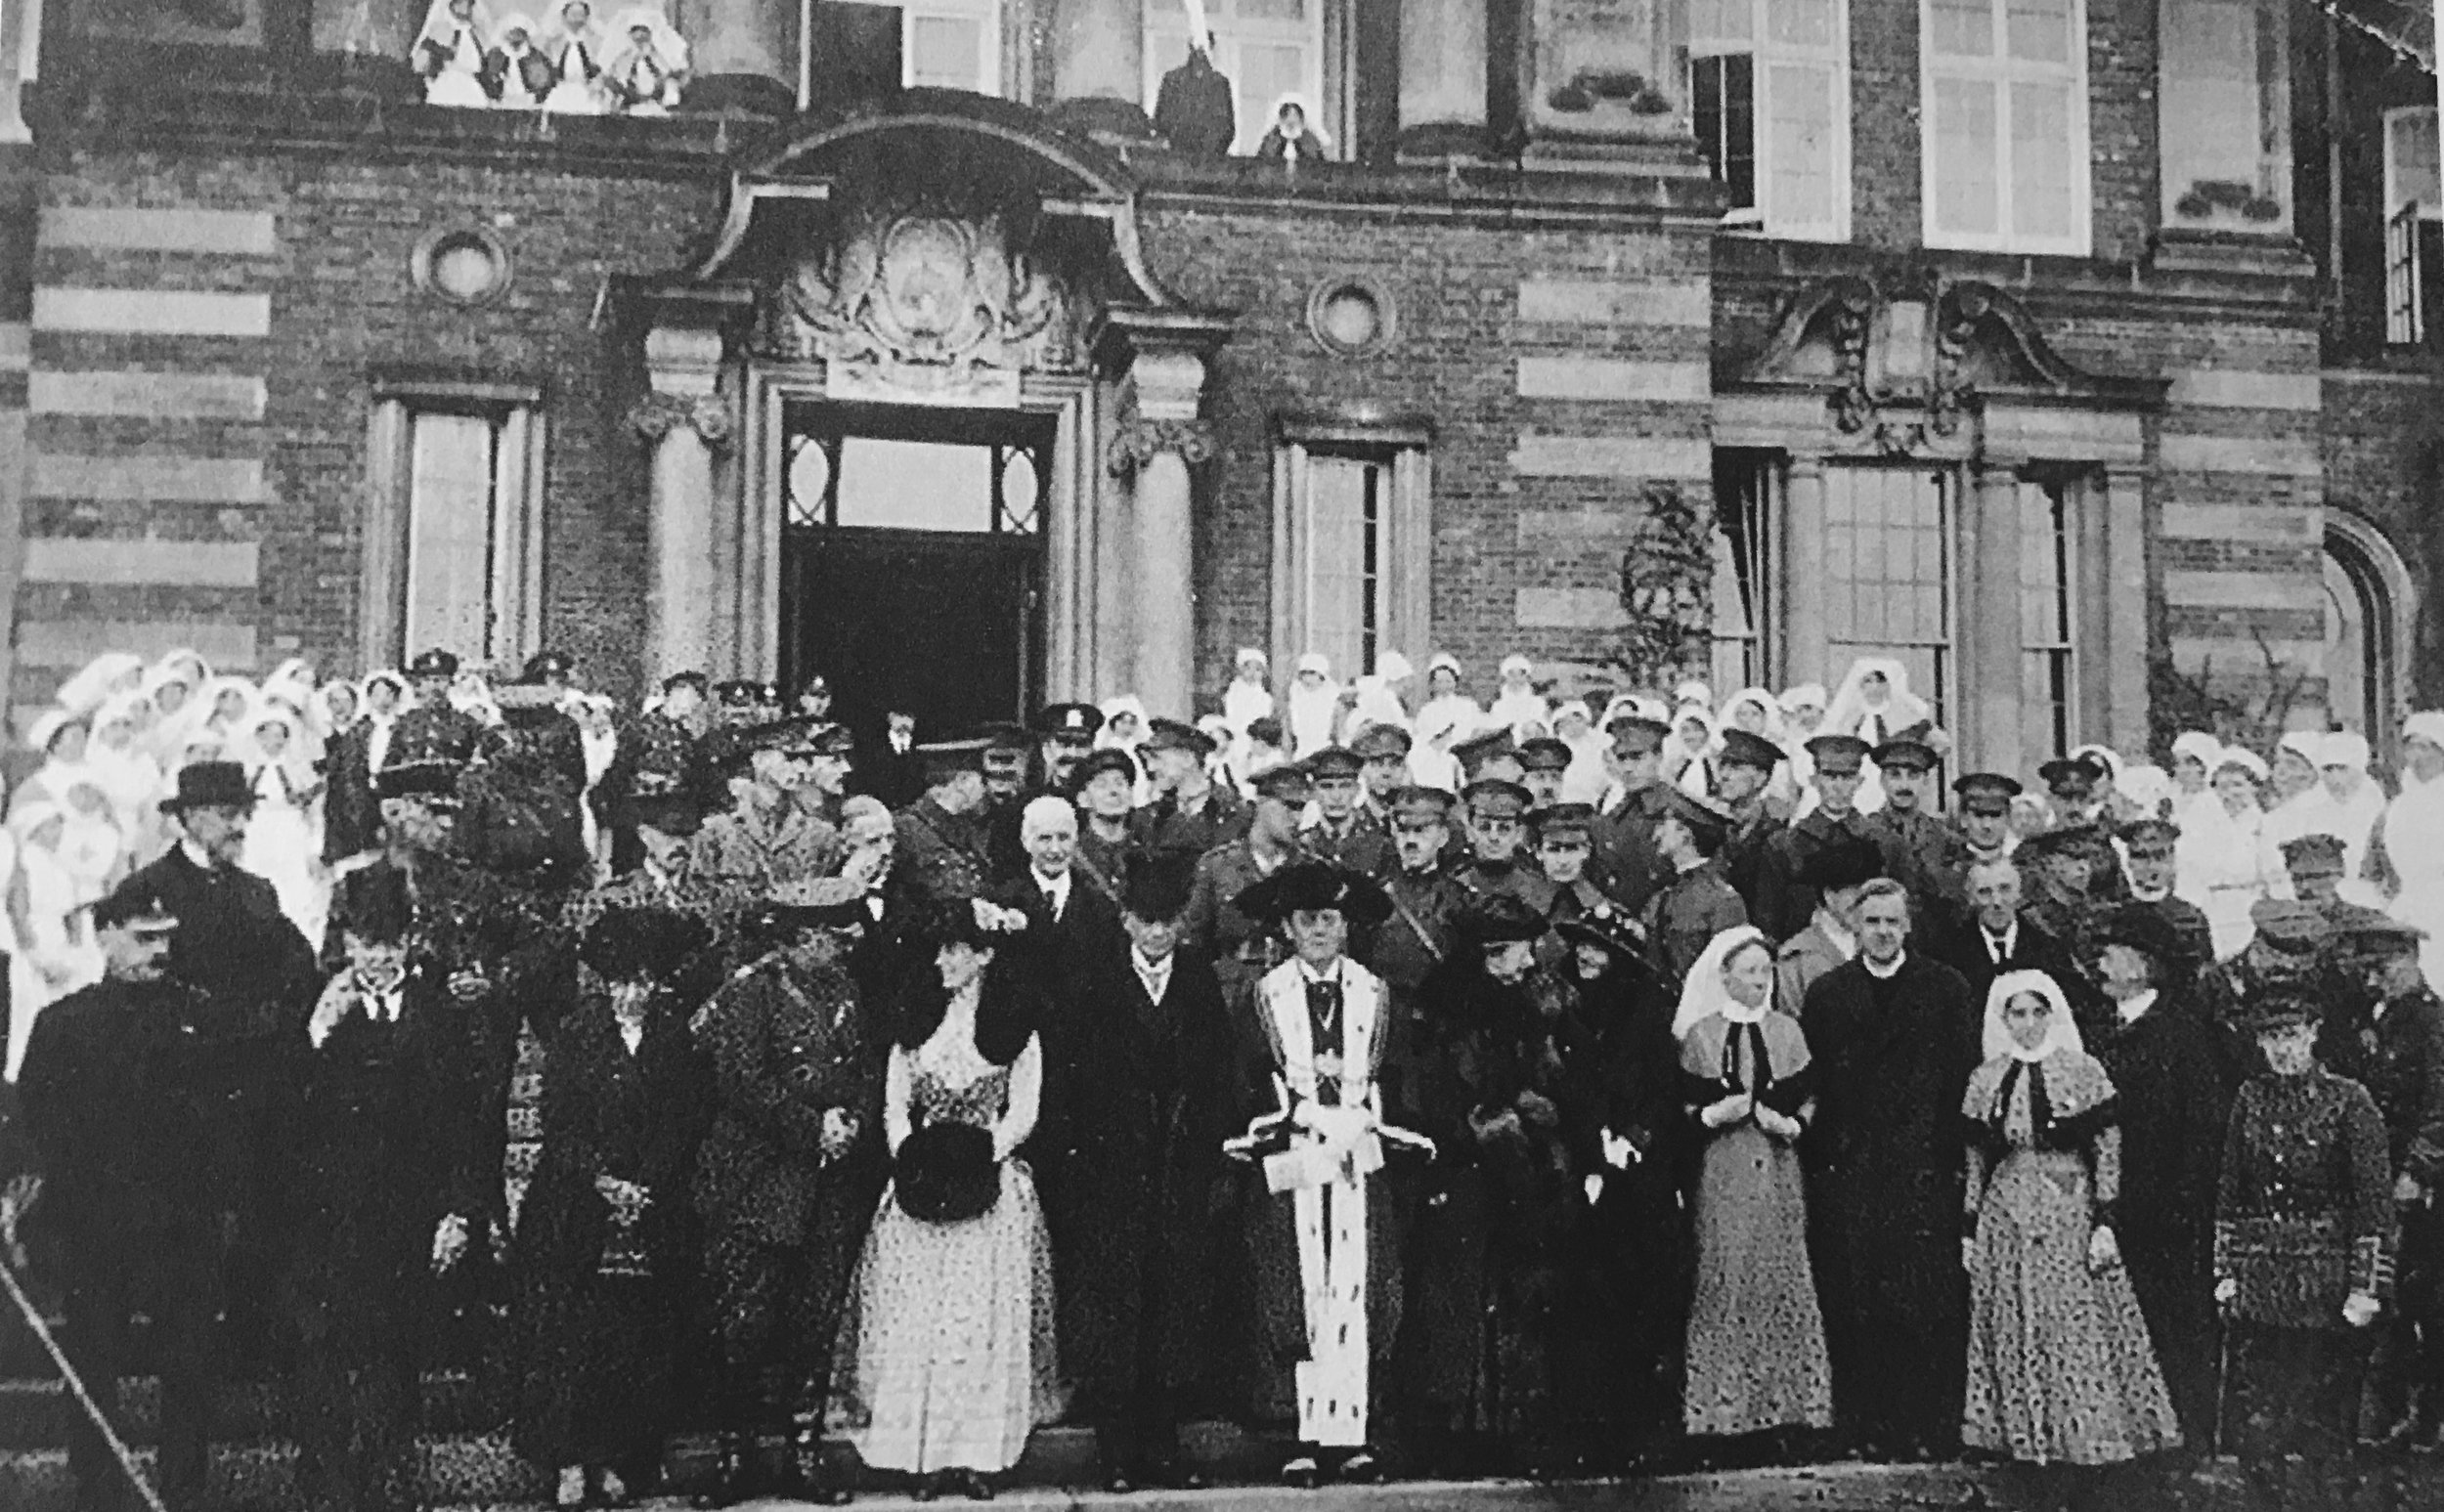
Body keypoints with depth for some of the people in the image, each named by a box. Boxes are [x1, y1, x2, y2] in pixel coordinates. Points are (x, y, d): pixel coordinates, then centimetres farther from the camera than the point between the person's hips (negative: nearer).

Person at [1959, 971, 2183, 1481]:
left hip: (2072, 1215, -2)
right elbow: (1976, 1162, 9)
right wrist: (1968, 1231, 6)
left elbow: (2108, 1153, -3)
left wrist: (2105, 1224, -9)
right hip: (2007, 1221, 3)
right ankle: (2024, 1435, 16)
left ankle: (2091, 1434, 8)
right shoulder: (1986, 1080, 6)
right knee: (2017, 1331, 6)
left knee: (2081, 1327, -3)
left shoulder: (2083, 1072, -2)